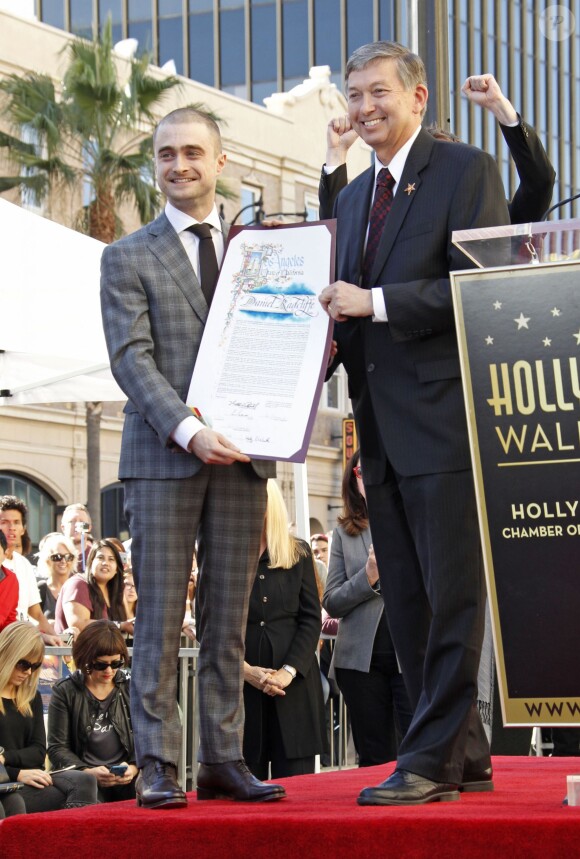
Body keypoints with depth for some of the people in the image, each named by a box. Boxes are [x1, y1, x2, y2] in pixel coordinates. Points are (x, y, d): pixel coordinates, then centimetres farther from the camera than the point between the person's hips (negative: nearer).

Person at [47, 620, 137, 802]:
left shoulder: (131, 688, 10)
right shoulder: (65, 691, 3)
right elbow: (57, 748, 0)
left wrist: (134, 767, -13)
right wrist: (87, 772, -17)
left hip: (126, 779, 3)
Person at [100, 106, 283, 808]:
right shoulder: (128, 258, 6)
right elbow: (131, 358, -5)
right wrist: (187, 430, -19)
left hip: (242, 457, 3)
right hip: (163, 458, -3)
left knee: (229, 619, 5)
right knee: (160, 620, -3)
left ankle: (223, 759, 8)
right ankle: (156, 765, -2)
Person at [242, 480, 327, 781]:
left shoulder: (298, 553, 10)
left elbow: (311, 619, 4)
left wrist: (289, 670, -9)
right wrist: (245, 670, -11)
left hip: (294, 680, 1)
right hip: (240, 683, -1)